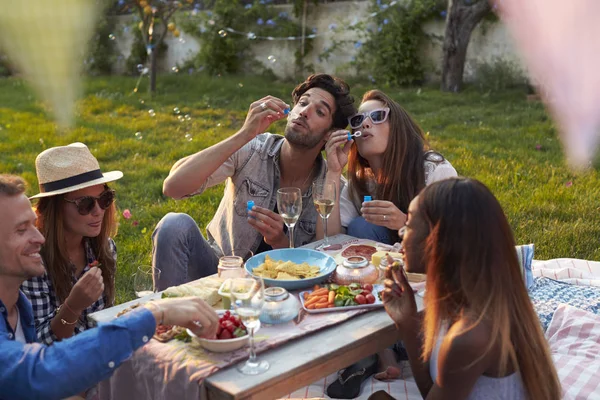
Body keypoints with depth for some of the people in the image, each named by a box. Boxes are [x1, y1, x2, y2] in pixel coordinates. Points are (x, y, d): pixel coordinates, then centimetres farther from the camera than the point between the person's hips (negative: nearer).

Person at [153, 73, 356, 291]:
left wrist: (280, 241, -26)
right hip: (217, 268, -1)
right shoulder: (252, 150, -13)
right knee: (176, 225, -28)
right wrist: (245, 134, -32)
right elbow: (173, 186, -25)